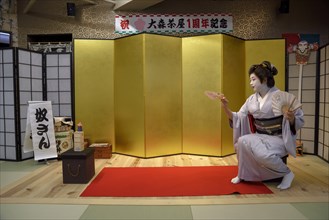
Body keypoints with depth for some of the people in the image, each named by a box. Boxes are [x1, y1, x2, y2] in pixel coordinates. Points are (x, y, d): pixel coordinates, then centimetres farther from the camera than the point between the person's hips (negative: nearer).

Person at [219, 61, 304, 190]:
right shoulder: (251, 99, 4)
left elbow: (300, 121, -9)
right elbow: (239, 118, 1)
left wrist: (291, 118, -32)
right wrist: (226, 108, -13)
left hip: (278, 139, -5)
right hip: (260, 137, 5)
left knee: (262, 154, -33)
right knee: (242, 141, -24)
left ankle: (287, 173, -3)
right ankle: (243, 174, -1)